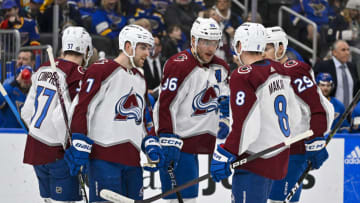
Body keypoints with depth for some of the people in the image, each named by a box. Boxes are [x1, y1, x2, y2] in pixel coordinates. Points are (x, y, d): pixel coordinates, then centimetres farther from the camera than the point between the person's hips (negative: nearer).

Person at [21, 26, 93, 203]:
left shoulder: (43, 70, 8)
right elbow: (62, 118, -22)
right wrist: (71, 148, -12)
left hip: (34, 148, 8)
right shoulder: (77, 76, -15)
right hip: (57, 154, -8)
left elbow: (27, 112, 12)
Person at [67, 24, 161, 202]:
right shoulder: (101, 70, -5)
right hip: (104, 155, -8)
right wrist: (80, 146, -16)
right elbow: (81, 108, -10)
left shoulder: (140, 79, 22)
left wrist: (151, 144, 14)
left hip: (132, 158, 8)